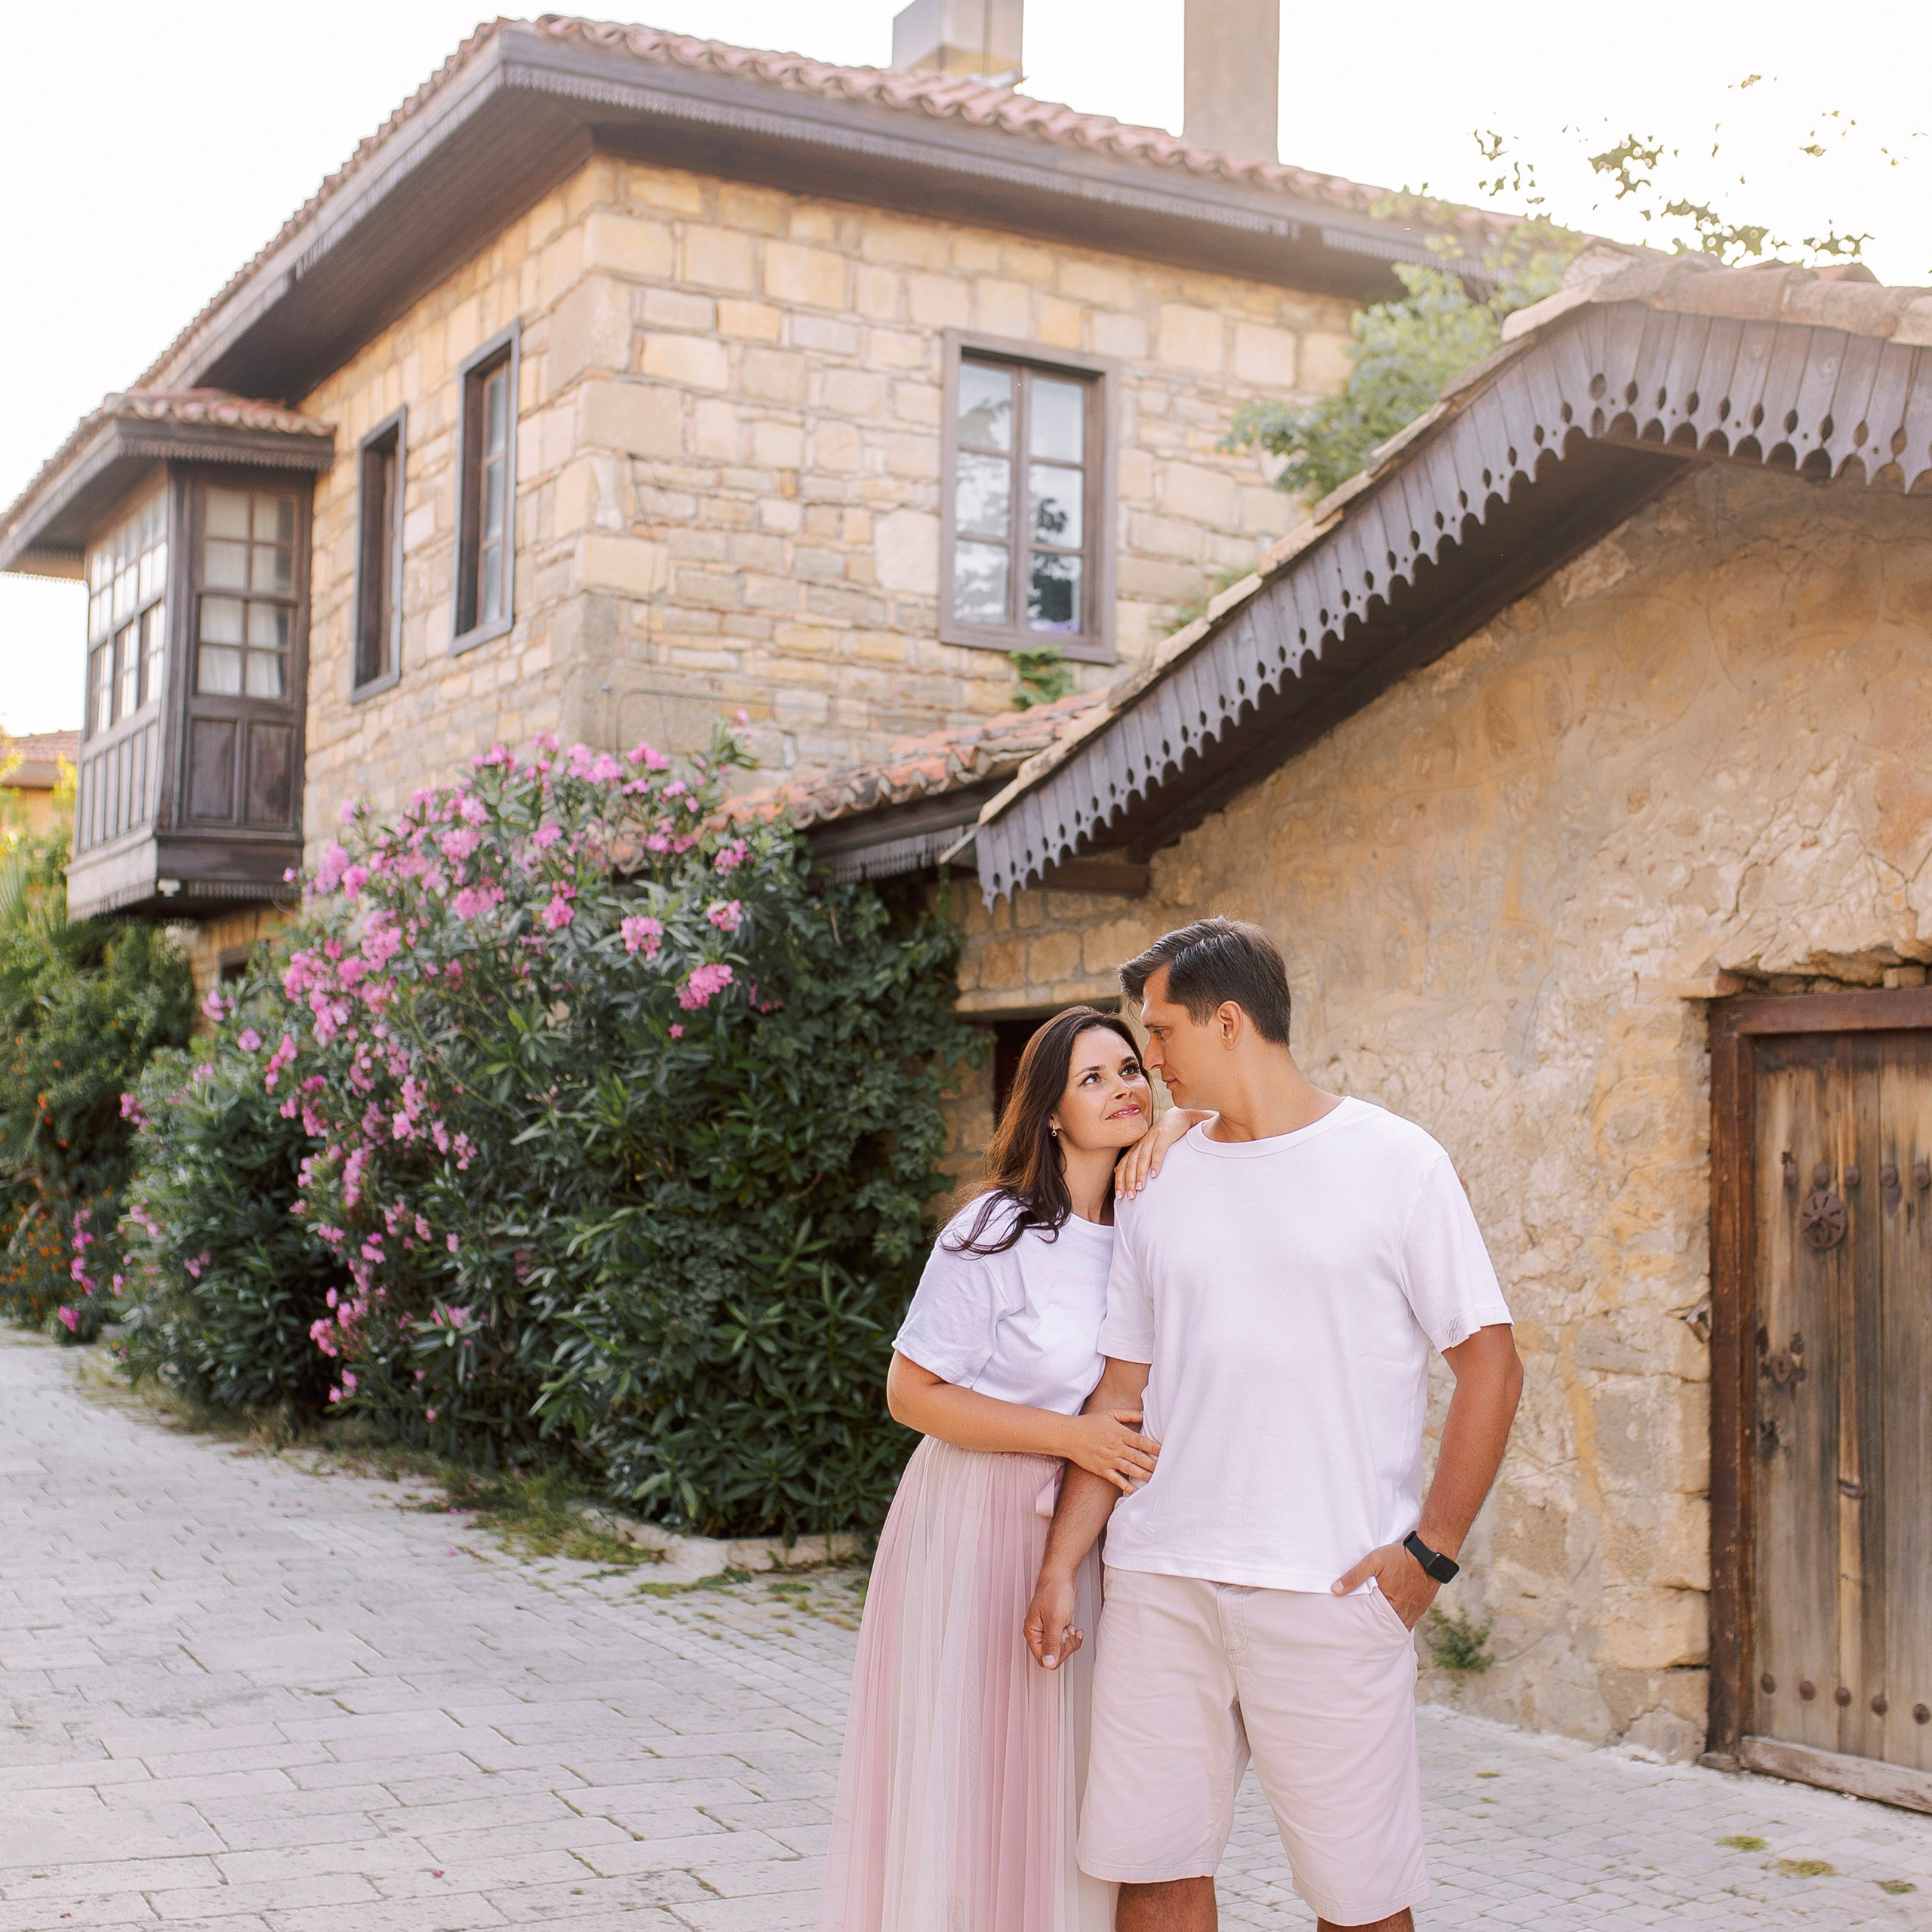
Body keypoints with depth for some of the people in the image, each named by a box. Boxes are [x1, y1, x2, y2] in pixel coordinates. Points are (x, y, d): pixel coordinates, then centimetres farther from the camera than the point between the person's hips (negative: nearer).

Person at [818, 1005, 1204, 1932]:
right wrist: (1070, 1436, -15)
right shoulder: (998, 1231, -12)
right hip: (980, 1523, -5)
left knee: (1067, 1782, 8)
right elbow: (912, 1393, -10)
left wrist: (1180, 1128, -8)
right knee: (966, 1781, 1)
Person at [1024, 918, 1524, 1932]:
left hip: (1332, 1585, -4)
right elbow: (1121, 1391, 14)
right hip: (1158, 1582, 4)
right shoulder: (1158, 1188, 12)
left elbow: (1489, 1361, -1)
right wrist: (1062, 1564, 8)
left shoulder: (1396, 1164, -1)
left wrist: (1431, 1551, -8)